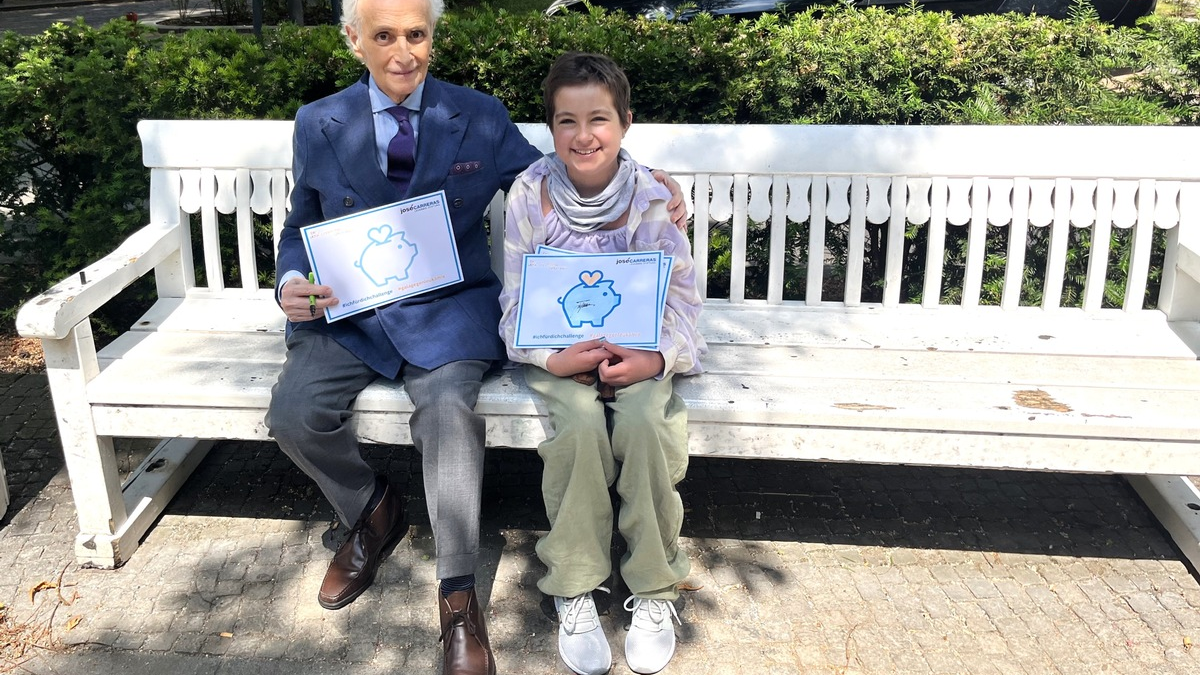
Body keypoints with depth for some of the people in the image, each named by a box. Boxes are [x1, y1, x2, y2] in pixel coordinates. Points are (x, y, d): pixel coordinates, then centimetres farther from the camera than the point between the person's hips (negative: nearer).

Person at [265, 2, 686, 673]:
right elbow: (301, 229, 15)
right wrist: (292, 281, -8)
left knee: (449, 406, -32)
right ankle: (372, 509, 12)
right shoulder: (318, 125, 6)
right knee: (294, 411, -22)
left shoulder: (482, 116, 3)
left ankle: (459, 598, -16)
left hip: (449, 309, -2)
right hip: (349, 313, 2)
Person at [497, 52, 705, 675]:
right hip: (558, 352, 0)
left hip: (639, 349, 0)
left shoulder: (652, 198, -8)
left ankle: (654, 589, -10)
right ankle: (574, 589, -11)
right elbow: (516, 302, -4)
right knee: (581, 424, -31)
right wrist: (553, 357, -23)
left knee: (643, 421, -31)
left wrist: (657, 358, -23)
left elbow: (682, 297, -4)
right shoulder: (529, 194, -7)